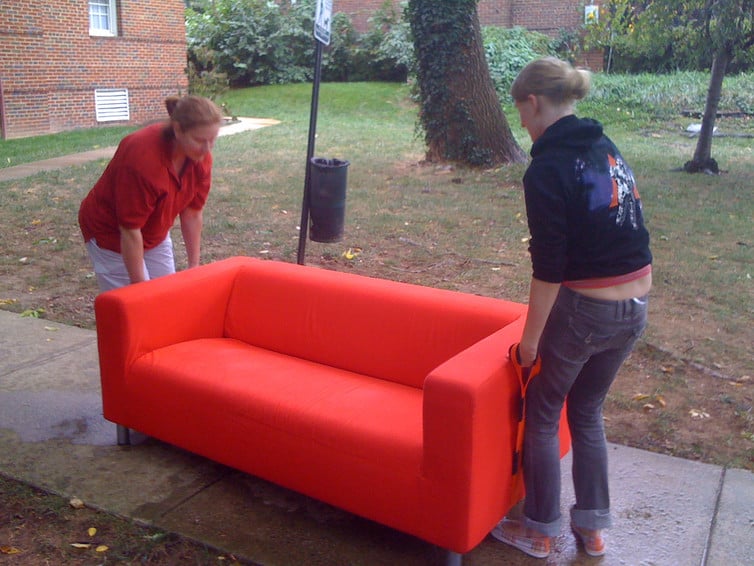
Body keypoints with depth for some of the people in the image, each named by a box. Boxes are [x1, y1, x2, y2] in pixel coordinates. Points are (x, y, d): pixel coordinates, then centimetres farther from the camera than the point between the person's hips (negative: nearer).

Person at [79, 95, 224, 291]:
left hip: (155, 235, 6)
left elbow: (192, 214, -4)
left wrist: (194, 266, -1)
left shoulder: (201, 157, -15)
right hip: (111, 236, -6)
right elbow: (130, 230, -29)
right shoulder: (143, 157, -35)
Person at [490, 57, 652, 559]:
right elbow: (626, 233, 12)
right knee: (587, 412, 23)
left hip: (583, 311, -7)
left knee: (541, 416, 13)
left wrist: (530, 338, -9)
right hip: (635, 309, 8)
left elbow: (549, 268, -18)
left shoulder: (547, 169, -17)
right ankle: (593, 526, 34)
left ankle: (539, 531, 27)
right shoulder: (608, 148, 7)